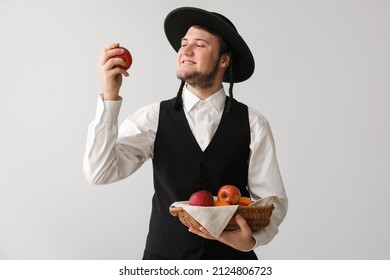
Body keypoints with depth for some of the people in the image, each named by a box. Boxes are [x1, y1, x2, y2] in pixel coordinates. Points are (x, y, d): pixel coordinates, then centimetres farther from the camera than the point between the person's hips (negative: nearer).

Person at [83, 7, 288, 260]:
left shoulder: (253, 124, -6)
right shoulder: (153, 118, -5)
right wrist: (110, 96, -25)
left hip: (231, 256, 0)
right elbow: (99, 172, -16)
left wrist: (251, 239, -23)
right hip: (165, 253, 0)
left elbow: (272, 199, -4)